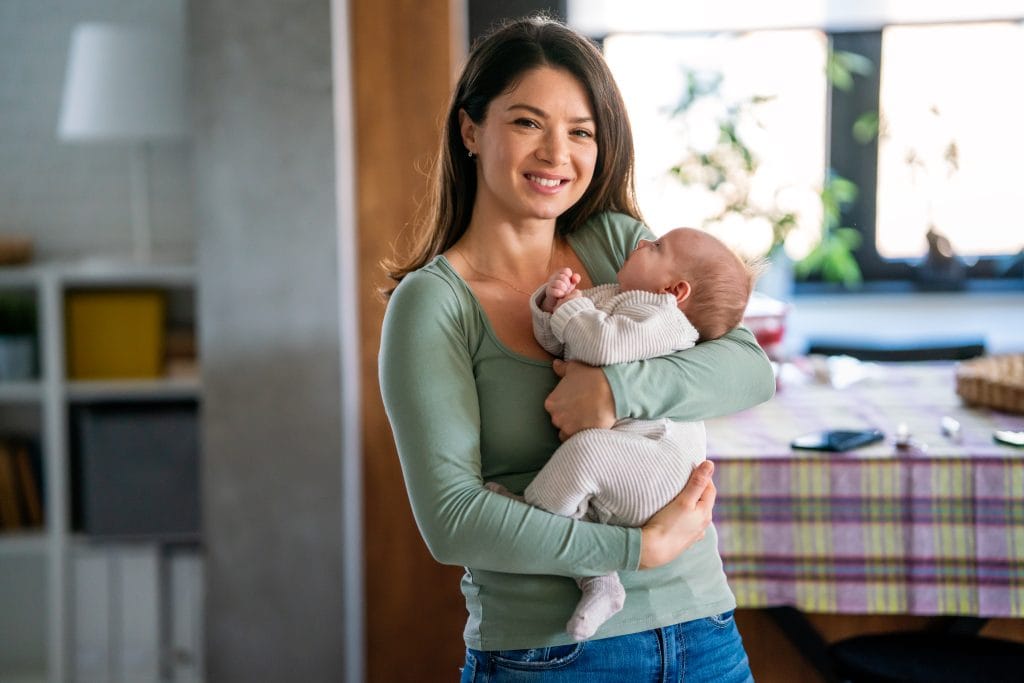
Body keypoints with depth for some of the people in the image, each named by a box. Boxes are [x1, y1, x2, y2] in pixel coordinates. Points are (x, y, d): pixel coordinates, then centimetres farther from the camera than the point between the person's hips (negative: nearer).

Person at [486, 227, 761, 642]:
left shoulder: (663, 318, -9)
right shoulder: (606, 298, 20)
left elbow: (602, 345, -26)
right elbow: (554, 342, 21)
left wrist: (572, 308, -8)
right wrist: (552, 302, 2)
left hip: (656, 464, -10)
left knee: (586, 448, -33)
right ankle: (598, 582, -5)